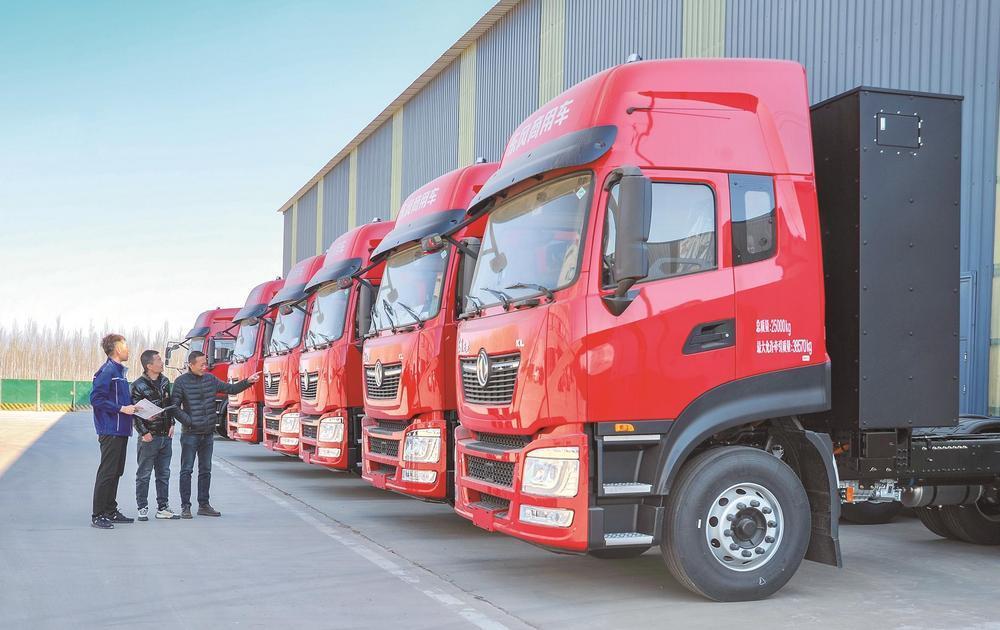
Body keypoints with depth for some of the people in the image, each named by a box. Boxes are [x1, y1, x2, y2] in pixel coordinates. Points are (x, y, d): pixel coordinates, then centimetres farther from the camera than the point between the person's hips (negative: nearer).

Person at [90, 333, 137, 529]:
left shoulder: (120, 371, 16)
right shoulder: (107, 371, -13)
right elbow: (96, 399, -19)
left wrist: (133, 406, 8)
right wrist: (121, 408, -19)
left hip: (121, 430, 10)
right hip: (110, 430, -10)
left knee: (116, 472, 14)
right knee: (107, 472, -7)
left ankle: (111, 511, 22)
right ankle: (98, 516, -2)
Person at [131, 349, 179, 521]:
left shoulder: (165, 381, 10)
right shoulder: (139, 385, -10)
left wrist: (171, 424, 9)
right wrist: (144, 432, -15)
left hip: (166, 436, 6)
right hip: (149, 436, -6)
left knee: (164, 474, 10)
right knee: (144, 474, 2)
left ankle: (163, 508, 17)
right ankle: (143, 508, 9)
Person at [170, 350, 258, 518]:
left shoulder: (210, 379, 8)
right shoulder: (181, 382, -7)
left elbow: (231, 389, 13)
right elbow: (175, 407, -8)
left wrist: (248, 382, 0)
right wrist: (189, 422, -15)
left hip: (208, 434, 5)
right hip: (190, 434, -5)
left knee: (205, 470, 10)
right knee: (187, 470, -1)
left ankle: (204, 505, 18)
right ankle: (185, 506, 4)